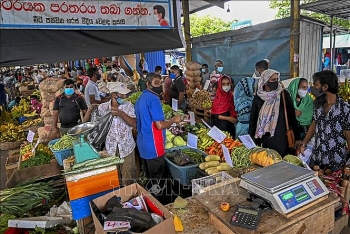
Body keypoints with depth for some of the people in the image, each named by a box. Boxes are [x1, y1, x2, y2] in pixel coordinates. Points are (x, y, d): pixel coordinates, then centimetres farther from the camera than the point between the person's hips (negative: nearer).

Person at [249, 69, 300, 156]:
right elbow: (253, 119, 7)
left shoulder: (284, 94, -2)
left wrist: (297, 136, -5)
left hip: (281, 137, -2)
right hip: (263, 138, 2)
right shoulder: (258, 97, 3)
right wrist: (251, 138, 3)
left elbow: (291, 116, -2)